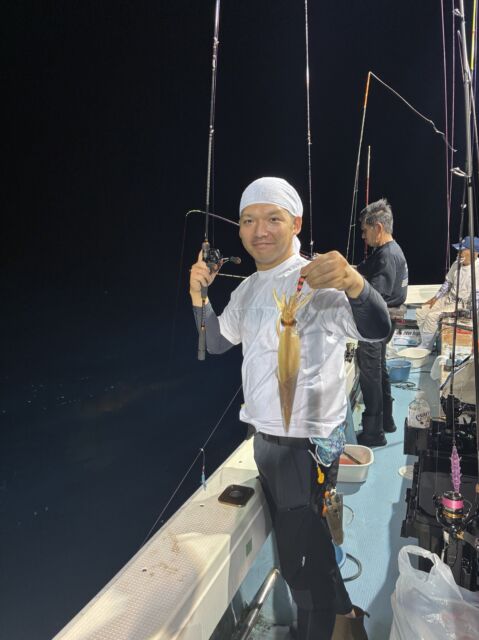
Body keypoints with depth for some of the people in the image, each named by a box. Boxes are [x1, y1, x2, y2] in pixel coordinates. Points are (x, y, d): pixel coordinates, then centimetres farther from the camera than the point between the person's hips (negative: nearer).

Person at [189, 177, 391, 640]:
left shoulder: (316, 281, -19)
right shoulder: (249, 289, 7)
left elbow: (377, 329, -33)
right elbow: (217, 342, 15)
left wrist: (354, 284, -53)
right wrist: (199, 296, -1)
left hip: (306, 442, -8)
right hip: (266, 437, 9)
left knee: (302, 561, 6)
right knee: (294, 541, 26)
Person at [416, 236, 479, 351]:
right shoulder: (457, 263, 2)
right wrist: (435, 298, 7)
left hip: (463, 304, -8)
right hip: (449, 298, 8)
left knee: (433, 316, -25)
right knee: (420, 312, -3)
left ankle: (425, 348, -9)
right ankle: (427, 344, 3)